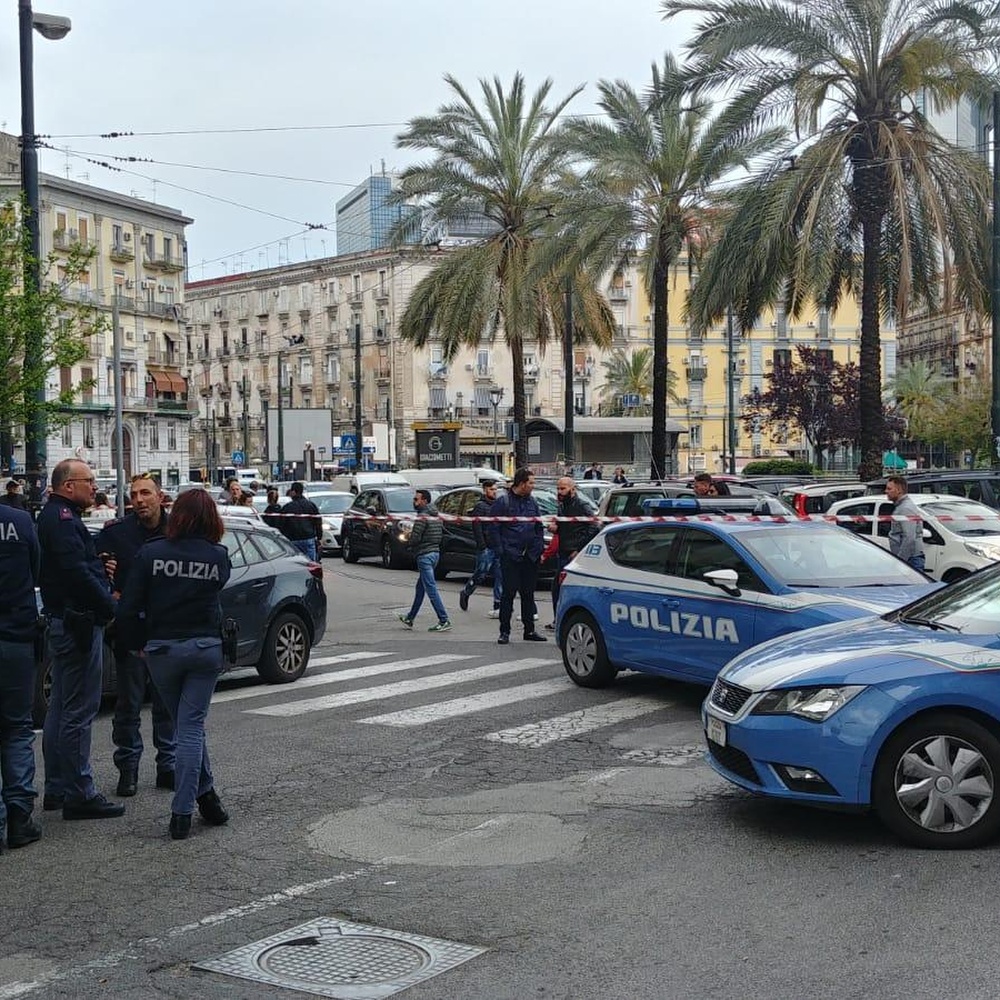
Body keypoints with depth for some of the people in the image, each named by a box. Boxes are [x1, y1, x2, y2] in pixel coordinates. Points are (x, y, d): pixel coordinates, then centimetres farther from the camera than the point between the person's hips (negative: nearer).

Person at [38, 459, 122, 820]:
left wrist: (105, 598, 5)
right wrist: (109, 606, -17)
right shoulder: (62, 519, -15)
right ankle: (79, 794, -4)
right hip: (79, 624, -11)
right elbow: (78, 572, -25)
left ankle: (57, 789, 25)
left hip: (63, 624, 11)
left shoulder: (55, 517, 19)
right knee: (78, 711, -7)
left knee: (60, 709, 16)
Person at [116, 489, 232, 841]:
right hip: (206, 649, 0)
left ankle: (206, 795, 18)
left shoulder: (150, 554, -6)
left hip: (162, 650, 0)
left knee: (186, 724, 16)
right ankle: (183, 812, 0)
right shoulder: (218, 556, -3)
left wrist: (137, 643, 8)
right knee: (192, 726, 3)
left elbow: (128, 609, -7)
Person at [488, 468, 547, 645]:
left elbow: (539, 527, 17)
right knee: (509, 592, -4)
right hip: (511, 556, -5)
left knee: (528, 593, 11)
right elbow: (493, 529, -6)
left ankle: (529, 630, 18)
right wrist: (500, 550, -10)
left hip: (530, 557, 5)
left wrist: (539, 549, 9)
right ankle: (504, 631, 1)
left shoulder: (532, 502, 11)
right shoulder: (503, 502, -6)